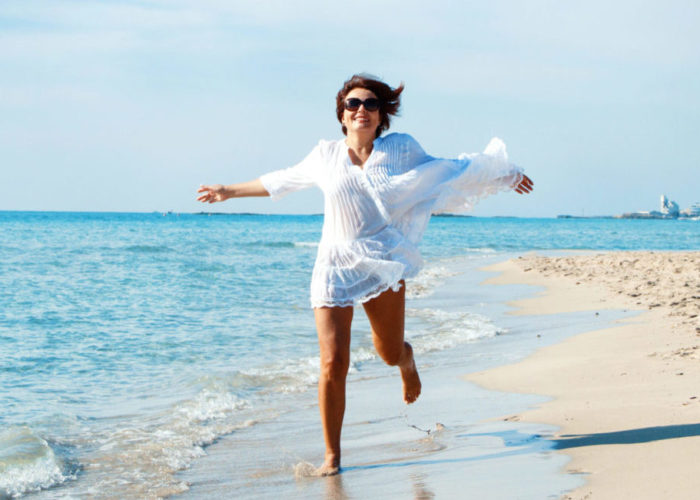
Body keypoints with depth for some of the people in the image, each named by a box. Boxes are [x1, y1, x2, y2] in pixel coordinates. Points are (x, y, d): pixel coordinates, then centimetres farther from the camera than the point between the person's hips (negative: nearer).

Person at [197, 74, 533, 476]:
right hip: (335, 268, 0)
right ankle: (332, 456, 4)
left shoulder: (401, 150, 3)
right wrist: (230, 191, 27)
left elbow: (444, 172, 17)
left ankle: (408, 360, 49)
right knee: (334, 364, -9)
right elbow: (281, 181, 19)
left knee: (390, 353, 7)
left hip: (384, 266, 0)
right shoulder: (326, 155, 4)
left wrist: (504, 176, 22)